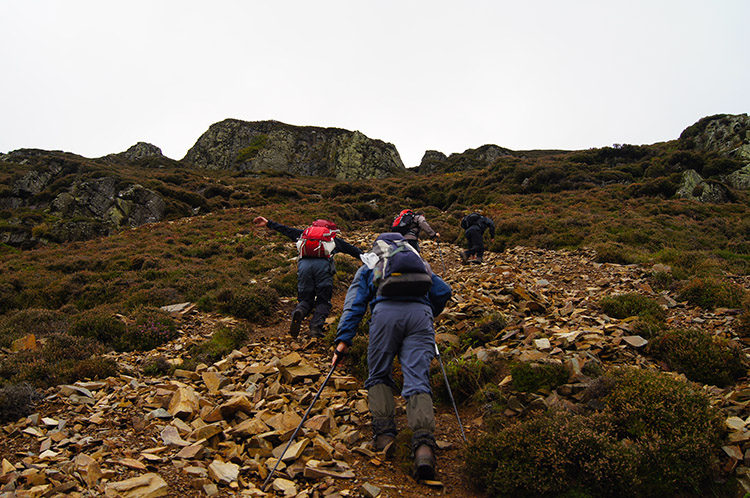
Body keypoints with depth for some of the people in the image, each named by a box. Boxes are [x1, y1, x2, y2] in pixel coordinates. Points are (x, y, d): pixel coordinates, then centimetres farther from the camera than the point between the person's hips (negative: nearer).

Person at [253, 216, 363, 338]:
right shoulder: (333, 239, 31)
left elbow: (287, 230, 35)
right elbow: (351, 249, 34)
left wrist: (268, 223, 42)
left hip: (304, 264, 2)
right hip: (323, 265, -2)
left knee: (305, 299, 13)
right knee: (323, 301, 9)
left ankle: (299, 312, -21)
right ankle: (316, 327, -16)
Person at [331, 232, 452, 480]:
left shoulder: (369, 267, 30)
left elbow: (354, 303, 16)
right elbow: (443, 292, 29)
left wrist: (343, 339, 7)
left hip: (386, 313, -1)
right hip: (420, 315, 2)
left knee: (379, 377, 15)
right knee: (417, 381, -7)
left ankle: (383, 433, -2)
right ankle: (423, 443, -27)